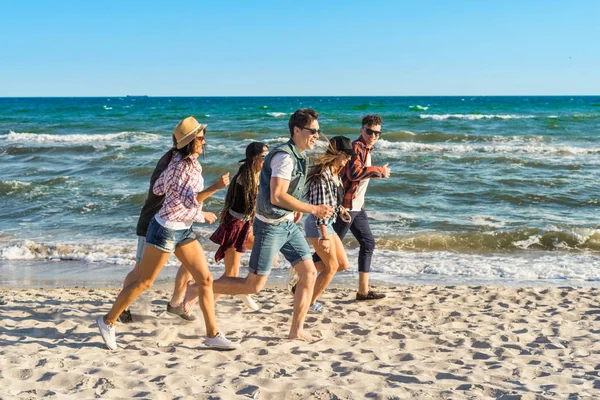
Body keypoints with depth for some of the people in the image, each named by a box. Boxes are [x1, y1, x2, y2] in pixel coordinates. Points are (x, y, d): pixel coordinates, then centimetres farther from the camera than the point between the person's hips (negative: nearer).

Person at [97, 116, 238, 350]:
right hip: (165, 230, -9)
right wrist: (214, 188, -42)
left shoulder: (185, 162, 8)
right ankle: (108, 322, 19)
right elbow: (188, 201, -29)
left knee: (205, 279, 3)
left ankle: (212, 335, 8)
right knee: (144, 282, 2)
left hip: (183, 230, 9)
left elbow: (158, 189, 15)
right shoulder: (182, 165, -19)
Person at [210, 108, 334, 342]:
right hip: (271, 226, -9)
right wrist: (313, 210, -26)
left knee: (309, 273, 4)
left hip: (288, 224, 9)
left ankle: (297, 330, 11)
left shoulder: (298, 156, 10)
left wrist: (296, 208, 14)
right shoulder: (285, 156, -20)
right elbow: (276, 196, -28)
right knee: (254, 285, -3)